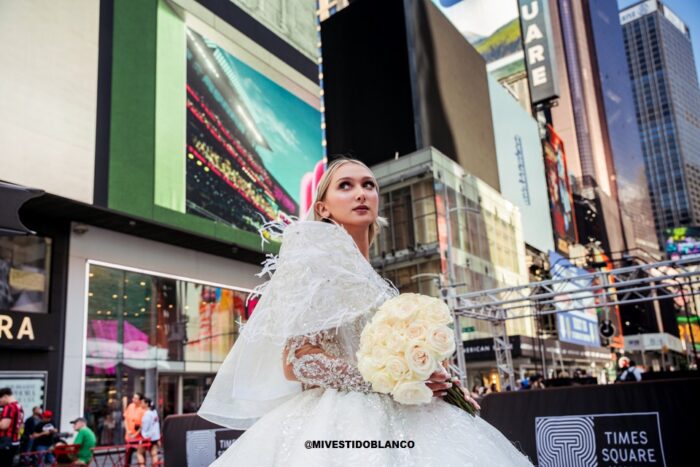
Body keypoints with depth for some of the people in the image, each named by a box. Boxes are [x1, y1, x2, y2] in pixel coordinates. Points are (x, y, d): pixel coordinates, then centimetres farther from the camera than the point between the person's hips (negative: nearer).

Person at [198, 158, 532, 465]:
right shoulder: (321, 259, -7)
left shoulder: (370, 279, 16)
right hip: (340, 421, -7)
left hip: (389, 416, 8)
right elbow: (296, 361, -16)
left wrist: (440, 382, 5)